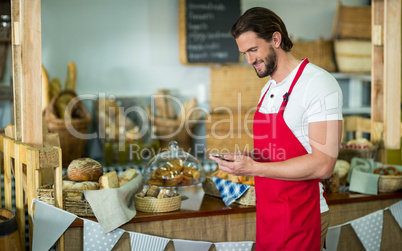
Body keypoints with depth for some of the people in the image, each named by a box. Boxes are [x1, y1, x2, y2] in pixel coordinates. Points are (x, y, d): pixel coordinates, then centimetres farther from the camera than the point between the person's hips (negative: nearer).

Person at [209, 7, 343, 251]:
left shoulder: (318, 83, -15)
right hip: (268, 213, 8)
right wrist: (248, 158, 2)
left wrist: (254, 169, -24)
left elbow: (323, 164, -22)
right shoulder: (268, 89, 13)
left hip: (300, 217, -8)